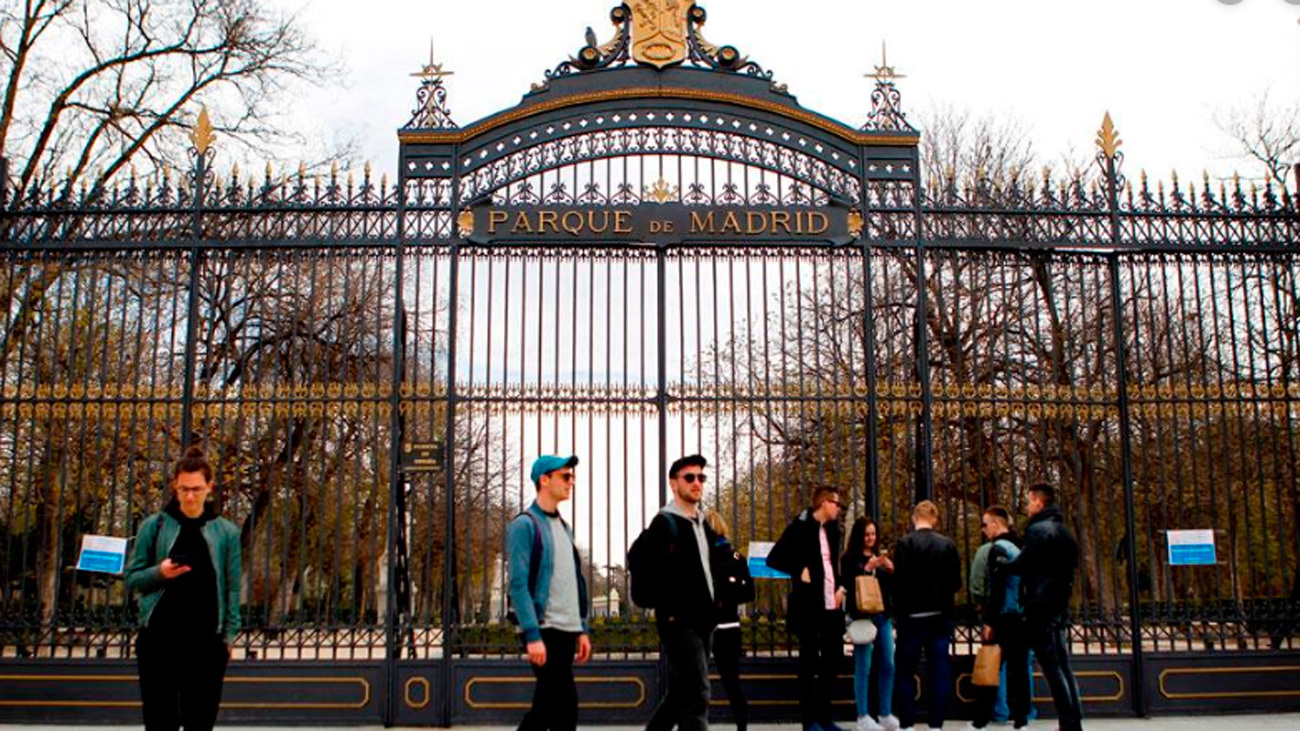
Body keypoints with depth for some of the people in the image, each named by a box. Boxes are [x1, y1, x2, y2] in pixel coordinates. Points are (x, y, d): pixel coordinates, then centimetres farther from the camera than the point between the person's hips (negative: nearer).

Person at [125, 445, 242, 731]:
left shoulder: (226, 532, 2)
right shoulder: (154, 525, 1)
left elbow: (232, 587, 6)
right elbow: (132, 578, 5)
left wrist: (229, 634, 0)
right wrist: (159, 573, -15)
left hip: (206, 639, 0)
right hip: (159, 637, 0)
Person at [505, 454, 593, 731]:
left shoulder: (564, 528, 18)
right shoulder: (525, 524, -8)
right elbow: (518, 584, -15)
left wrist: (582, 629, 15)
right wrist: (532, 635, -21)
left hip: (567, 631, 8)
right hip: (543, 630, -8)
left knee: (546, 706, 11)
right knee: (565, 705, -8)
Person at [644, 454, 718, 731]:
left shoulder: (703, 523, 16)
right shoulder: (665, 522, -9)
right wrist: (670, 612, -17)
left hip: (702, 620, 8)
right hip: (679, 622, -8)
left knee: (680, 694, 15)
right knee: (697, 695, -9)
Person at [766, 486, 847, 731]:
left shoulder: (832, 529, 14)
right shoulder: (800, 527, -9)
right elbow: (774, 558, -11)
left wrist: (840, 587, 8)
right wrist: (799, 571, -18)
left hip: (832, 605, 8)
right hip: (809, 605, -7)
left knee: (833, 659, 11)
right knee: (809, 662, 0)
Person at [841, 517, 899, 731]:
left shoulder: (882, 556, 14)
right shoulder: (849, 559, -2)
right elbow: (849, 586, -13)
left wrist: (891, 570, -8)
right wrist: (868, 568, -19)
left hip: (883, 616, 5)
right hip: (862, 616, -5)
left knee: (887, 665, 6)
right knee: (863, 668, -3)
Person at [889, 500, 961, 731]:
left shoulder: (905, 543, -9)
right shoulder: (948, 544, 2)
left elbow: (900, 581, -14)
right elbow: (956, 582, 4)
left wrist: (899, 612, -3)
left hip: (913, 616, -3)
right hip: (941, 615, 3)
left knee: (905, 670, 6)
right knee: (939, 671, 6)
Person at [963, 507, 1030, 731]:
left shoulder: (998, 548, -10)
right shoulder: (1019, 547, 13)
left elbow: (996, 588, -16)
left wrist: (988, 620, -14)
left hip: (1002, 618, -7)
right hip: (1022, 617, 7)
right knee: (1018, 668, 8)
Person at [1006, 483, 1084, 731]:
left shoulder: (1038, 530, -12)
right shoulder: (1064, 532, 16)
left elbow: (1021, 566, -15)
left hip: (1040, 608, -9)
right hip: (1060, 606, 9)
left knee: (1052, 668, -6)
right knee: (1063, 666, 10)